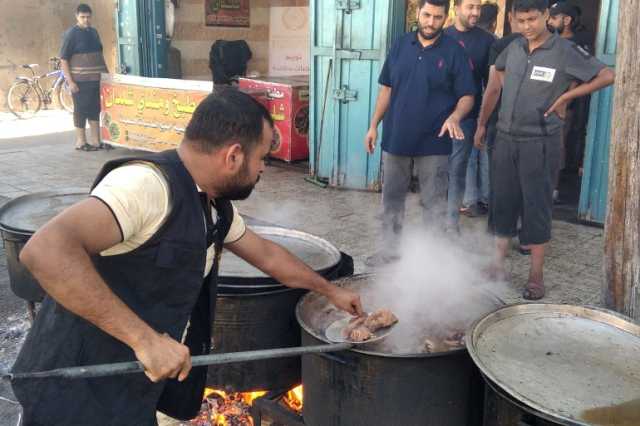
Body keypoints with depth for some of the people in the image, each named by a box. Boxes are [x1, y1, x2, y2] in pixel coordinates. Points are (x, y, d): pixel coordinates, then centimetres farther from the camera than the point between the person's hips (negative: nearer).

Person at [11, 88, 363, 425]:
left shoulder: (215, 206, 3)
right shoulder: (149, 184, -27)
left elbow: (265, 254, 19)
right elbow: (45, 251, -37)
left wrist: (329, 290, 27)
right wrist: (145, 337, -37)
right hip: (81, 394, -8)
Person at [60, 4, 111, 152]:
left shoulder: (93, 32, 12)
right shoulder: (71, 34, -7)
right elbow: (64, 59, -10)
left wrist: (107, 73, 17)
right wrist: (70, 81, -16)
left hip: (97, 79, 6)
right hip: (80, 81, -6)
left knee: (95, 109, 9)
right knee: (81, 110, 1)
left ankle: (95, 140, 17)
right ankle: (80, 142, 10)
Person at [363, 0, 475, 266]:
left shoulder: (454, 51, -4)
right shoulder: (400, 46, 6)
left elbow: (467, 95, -4)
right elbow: (387, 89, 10)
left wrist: (455, 116, -25)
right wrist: (374, 126, 7)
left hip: (434, 142, -3)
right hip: (395, 137, 4)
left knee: (433, 202, 5)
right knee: (392, 197, 13)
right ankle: (390, 249, 27)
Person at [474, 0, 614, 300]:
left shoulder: (565, 51, -8)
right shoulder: (514, 48, 6)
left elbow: (607, 76, -6)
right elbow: (499, 71, 26)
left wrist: (565, 96, -8)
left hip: (540, 142, -4)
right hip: (506, 138, 5)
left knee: (536, 206, 0)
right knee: (503, 203, 10)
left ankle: (536, 276, 10)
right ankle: (499, 264, 24)